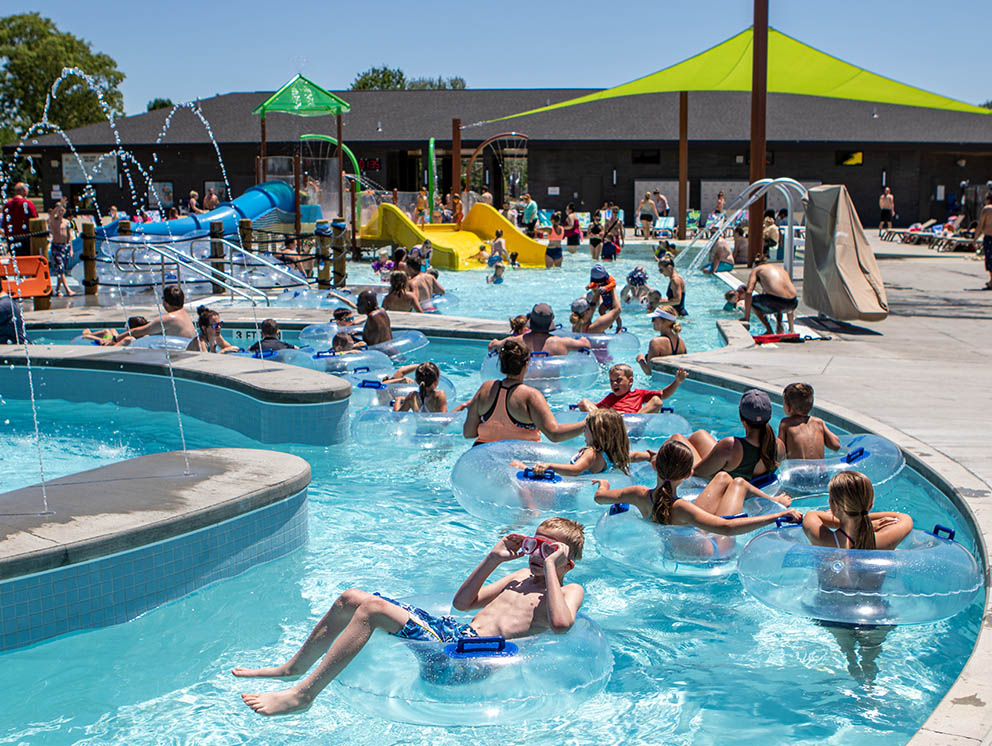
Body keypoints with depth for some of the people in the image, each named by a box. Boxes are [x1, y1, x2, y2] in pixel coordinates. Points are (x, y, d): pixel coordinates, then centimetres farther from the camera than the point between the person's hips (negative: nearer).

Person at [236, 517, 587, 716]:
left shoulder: (570, 591, 1)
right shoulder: (522, 576, 25)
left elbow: (561, 624, -25)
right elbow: (463, 602, 28)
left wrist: (551, 568, -16)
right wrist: (493, 559, 18)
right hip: (452, 630, 9)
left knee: (372, 608, -24)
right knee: (351, 598, 5)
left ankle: (303, 694, -16)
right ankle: (295, 666, 24)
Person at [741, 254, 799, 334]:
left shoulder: (756, 270, 19)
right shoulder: (781, 268, 33)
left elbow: (748, 292, 4)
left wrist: (746, 317, 8)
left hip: (776, 301, -6)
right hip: (793, 302, 6)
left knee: (752, 300, 24)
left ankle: (769, 330, 15)